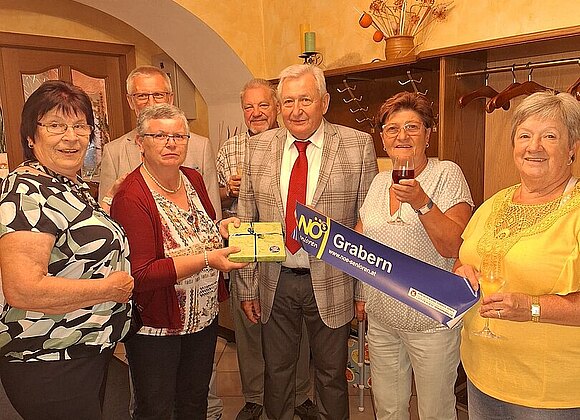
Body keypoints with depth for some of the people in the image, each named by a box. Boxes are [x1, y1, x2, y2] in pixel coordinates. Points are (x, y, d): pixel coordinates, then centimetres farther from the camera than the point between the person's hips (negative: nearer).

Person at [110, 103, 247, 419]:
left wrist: (221, 231, -5)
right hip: (156, 327, -6)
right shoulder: (131, 198, -21)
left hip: (204, 316, 7)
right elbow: (139, 275, -25)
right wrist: (206, 259, -30)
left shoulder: (193, 179, 1)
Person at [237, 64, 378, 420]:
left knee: (332, 376, 18)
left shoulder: (359, 145, -7)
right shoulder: (259, 147, 1)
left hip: (331, 284, -2)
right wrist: (248, 286, 4)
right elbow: (247, 221, 4)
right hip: (275, 283, 2)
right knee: (277, 373, 20)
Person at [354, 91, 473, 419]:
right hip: (380, 316, 5)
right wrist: (361, 293, 13)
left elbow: (455, 248, -19)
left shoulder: (447, 174, -9)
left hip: (431, 320, -5)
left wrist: (422, 202, -29)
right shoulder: (380, 181, 8)